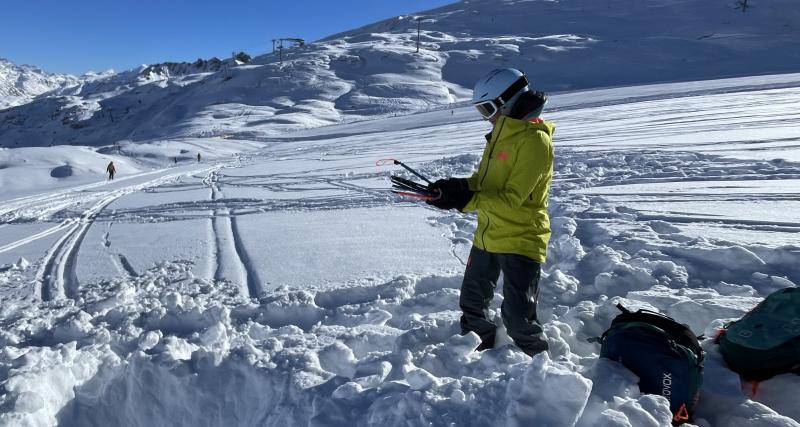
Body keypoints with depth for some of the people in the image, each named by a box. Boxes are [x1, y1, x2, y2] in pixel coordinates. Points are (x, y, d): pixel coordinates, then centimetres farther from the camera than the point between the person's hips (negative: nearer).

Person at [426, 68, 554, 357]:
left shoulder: (535, 140, -19)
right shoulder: (502, 133, 10)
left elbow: (512, 198, -24)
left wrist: (465, 200, -29)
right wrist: (457, 186, -4)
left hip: (520, 240, -9)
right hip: (488, 235, 9)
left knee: (517, 316, -8)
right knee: (472, 303, 19)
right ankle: (479, 354, 40)